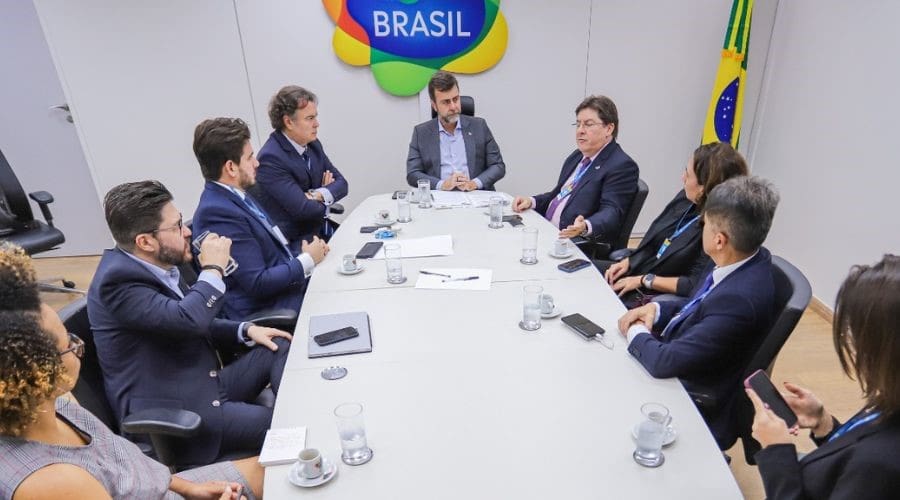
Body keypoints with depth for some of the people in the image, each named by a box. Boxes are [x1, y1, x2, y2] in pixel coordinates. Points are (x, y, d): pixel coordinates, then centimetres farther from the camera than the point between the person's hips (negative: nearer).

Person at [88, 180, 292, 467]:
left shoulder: (158, 266, 6)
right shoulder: (118, 278, -20)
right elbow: (187, 319, -34)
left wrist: (246, 330, 1)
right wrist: (213, 268, -18)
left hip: (206, 385, 9)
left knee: (279, 346, 1)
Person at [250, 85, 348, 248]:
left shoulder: (313, 144, 5)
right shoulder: (271, 158, -18)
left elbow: (341, 183, 6)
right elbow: (304, 209, -23)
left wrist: (320, 194, -14)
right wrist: (328, 193, -3)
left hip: (320, 229, 8)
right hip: (294, 243, -7)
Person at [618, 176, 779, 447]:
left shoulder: (739, 299, -34)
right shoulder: (745, 259, -7)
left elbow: (665, 362, -31)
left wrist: (636, 333, -12)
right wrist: (656, 308, -7)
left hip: (696, 405, -7)